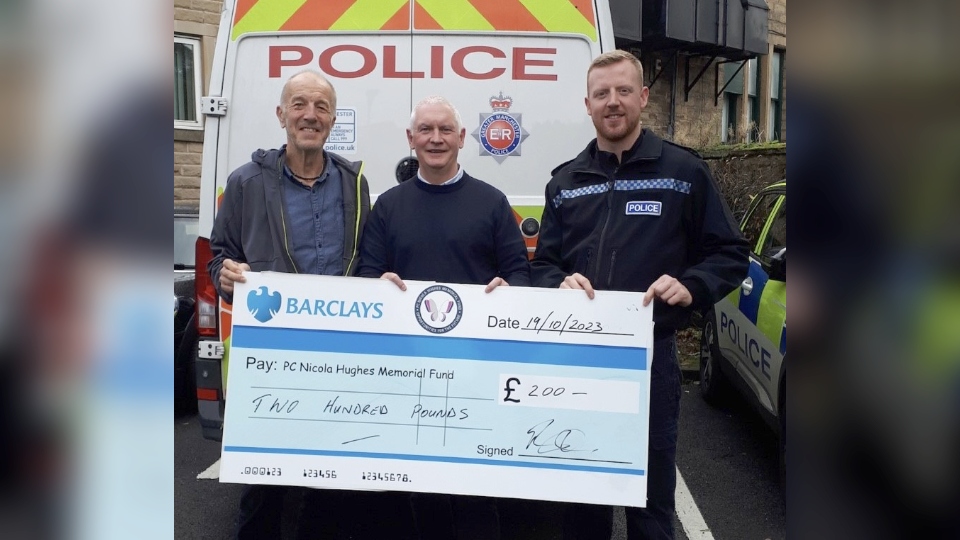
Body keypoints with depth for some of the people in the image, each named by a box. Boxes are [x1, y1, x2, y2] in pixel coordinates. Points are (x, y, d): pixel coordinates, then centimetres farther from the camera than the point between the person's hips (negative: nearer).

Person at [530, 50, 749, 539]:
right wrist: (561, 284, -10)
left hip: (651, 355, -3)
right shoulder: (565, 181, 12)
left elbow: (729, 255, 3)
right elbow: (542, 265, 13)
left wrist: (691, 286, -17)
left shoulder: (683, 171, 2)